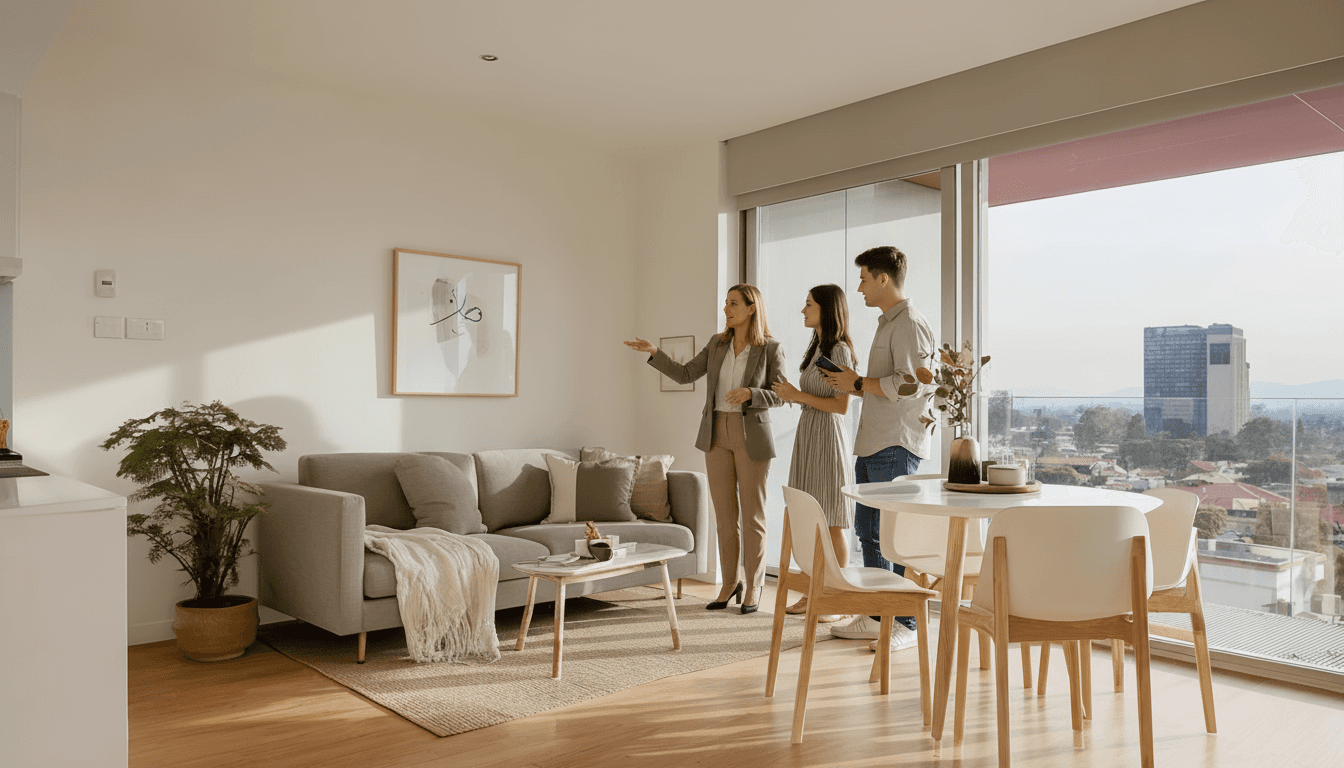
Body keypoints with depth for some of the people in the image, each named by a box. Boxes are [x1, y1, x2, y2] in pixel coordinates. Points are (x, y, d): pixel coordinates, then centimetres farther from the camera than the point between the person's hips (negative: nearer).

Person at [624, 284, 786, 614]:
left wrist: (749, 393, -23)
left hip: (752, 436, -4)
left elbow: (780, 396, -5)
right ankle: (729, 583, 20)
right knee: (724, 515, 8)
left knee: (752, 515, 2)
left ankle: (754, 587, 15)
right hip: (717, 434, 4)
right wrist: (654, 353, -4)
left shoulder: (771, 348, -5)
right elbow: (685, 375, 6)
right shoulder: (717, 343, 8)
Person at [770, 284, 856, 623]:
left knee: (833, 522, -3)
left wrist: (800, 395, -15)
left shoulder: (839, 350, -11)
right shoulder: (816, 347, 16)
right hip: (806, 435, 9)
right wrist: (793, 396, 8)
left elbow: (842, 405, -16)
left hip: (827, 437, -9)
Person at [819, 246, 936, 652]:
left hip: (896, 446, -10)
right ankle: (875, 617, 23)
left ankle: (906, 623, 4)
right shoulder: (887, 323, 21)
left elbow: (910, 385, -21)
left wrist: (858, 382, -11)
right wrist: (852, 386, 12)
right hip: (872, 444, 10)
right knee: (868, 530, 13)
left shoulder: (910, 323, -10)